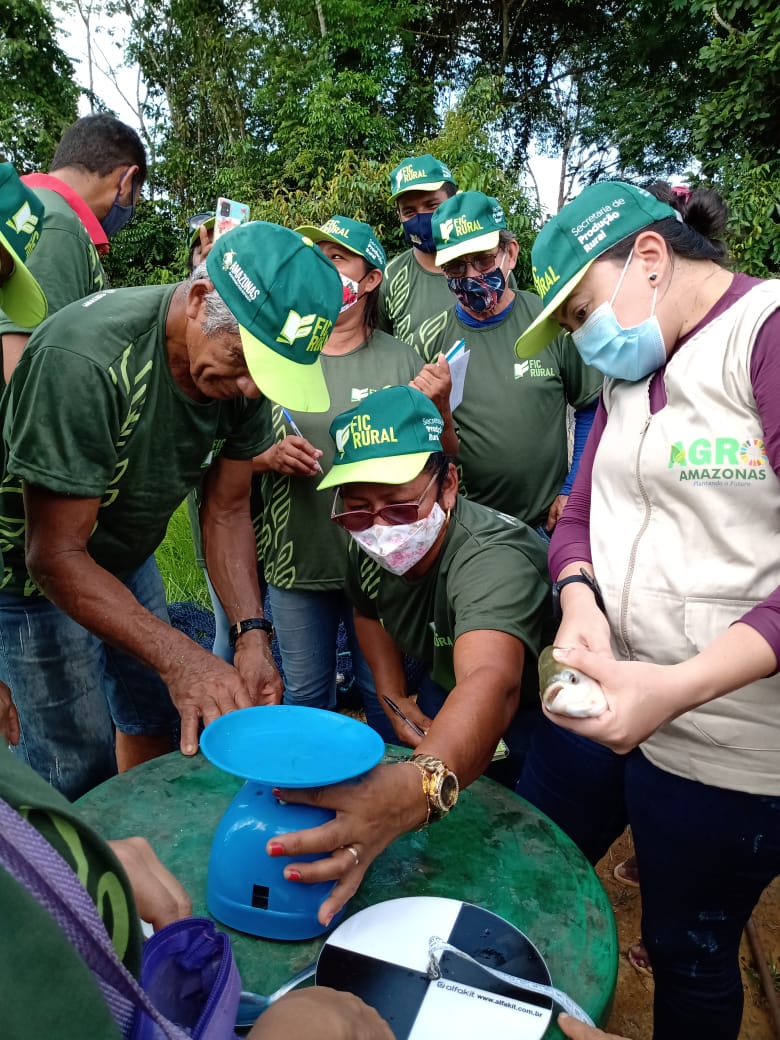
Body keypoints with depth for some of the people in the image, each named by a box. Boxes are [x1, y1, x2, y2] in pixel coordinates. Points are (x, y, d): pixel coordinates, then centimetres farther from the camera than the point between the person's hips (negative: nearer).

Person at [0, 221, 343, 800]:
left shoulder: (244, 364, -17)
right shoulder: (85, 357, -36)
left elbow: (226, 511, -9)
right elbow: (55, 555, -31)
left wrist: (253, 634, -21)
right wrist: (180, 659, -40)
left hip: (124, 557, 6)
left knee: (159, 719, 17)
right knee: (80, 769, 0)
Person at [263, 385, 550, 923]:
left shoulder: (493, 558, -38)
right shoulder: (371, 546, -13)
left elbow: (490, 685, -57)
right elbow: (367, 610, 11)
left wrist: (419, 786, -76)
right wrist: (393, 698, -2)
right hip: (446, 709, 6)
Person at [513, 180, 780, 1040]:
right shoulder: (629, 369, 11)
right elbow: (580, 514, 9)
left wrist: (678, 688, -31)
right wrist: (579, 600, -12)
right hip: (600, 696, 7)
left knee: (687, 953, 15)